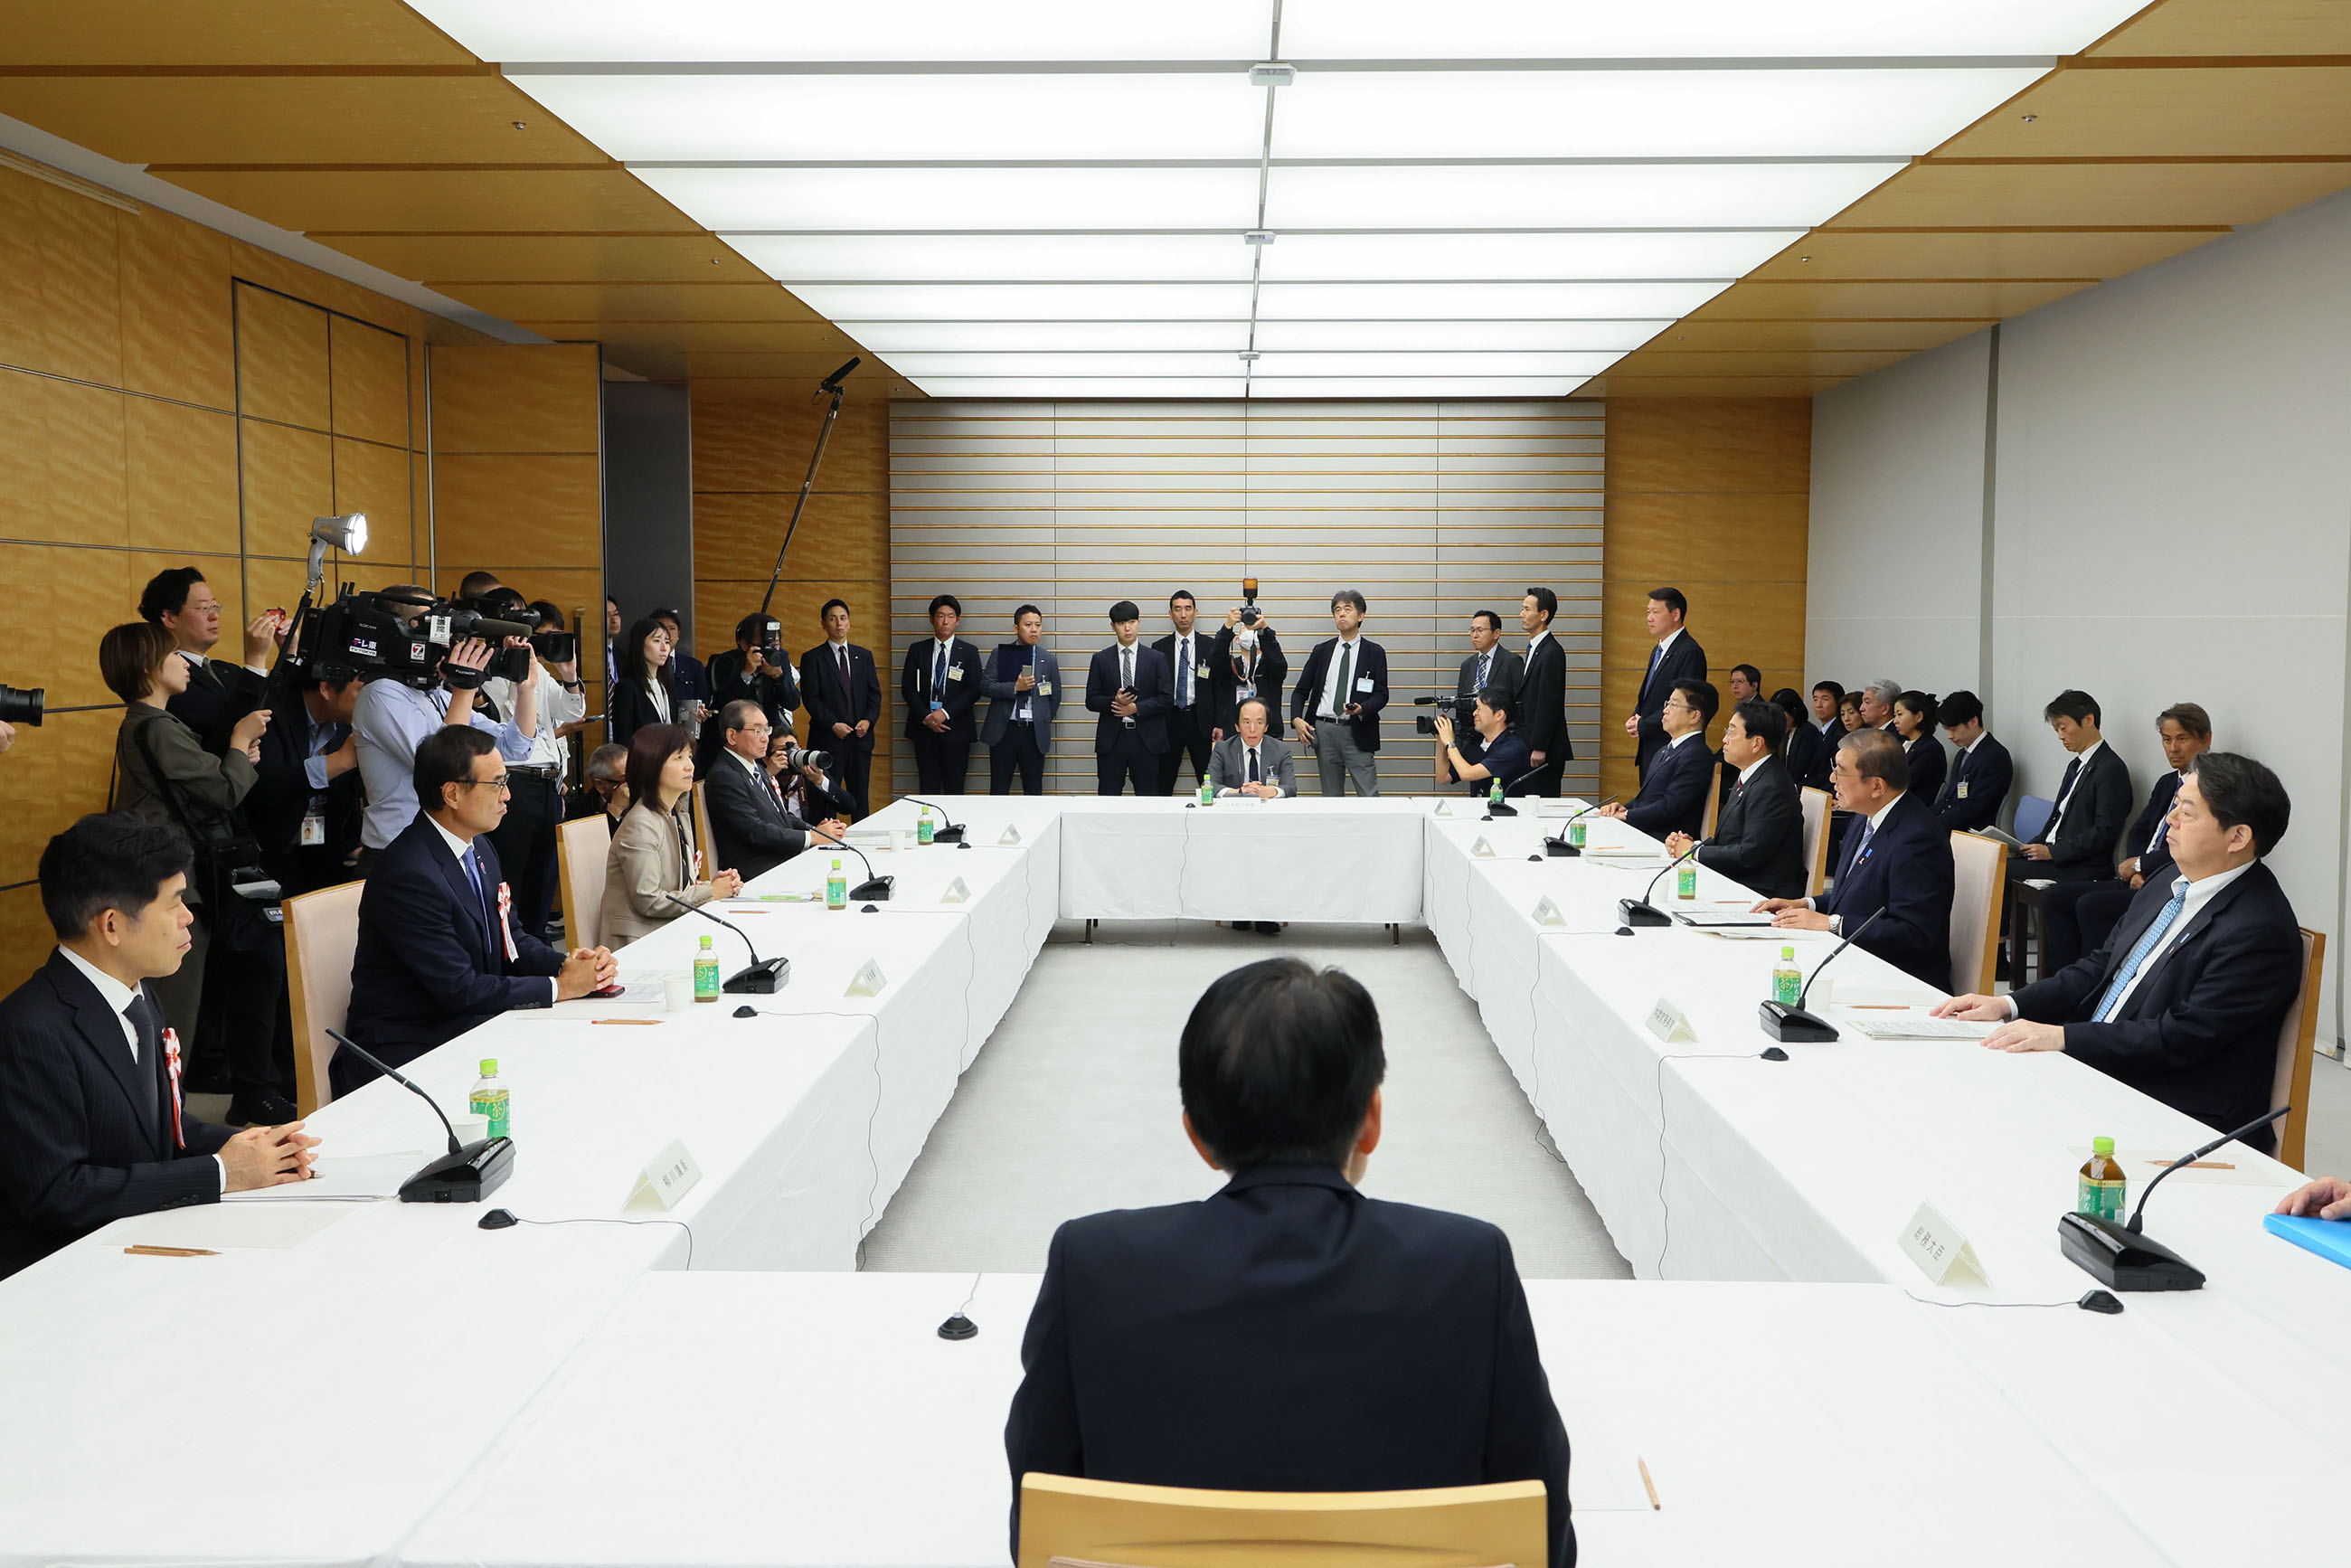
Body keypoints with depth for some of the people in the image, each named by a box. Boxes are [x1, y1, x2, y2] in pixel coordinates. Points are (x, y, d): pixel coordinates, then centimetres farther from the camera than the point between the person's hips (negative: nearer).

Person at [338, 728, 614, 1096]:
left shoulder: (478, 847, 7)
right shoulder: (409, 875, -23)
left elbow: (508, 939, 13)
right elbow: (461, 990, -22)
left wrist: (569, 964, -7)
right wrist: (559, 986, -15)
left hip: (468, 1024, 9)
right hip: (409, 1049, -9)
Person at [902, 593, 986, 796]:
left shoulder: (969, 652, 5)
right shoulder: (917, 650, 9)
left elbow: (975, 690, -3)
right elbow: (907, 688, 5)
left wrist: (945, 713, -13)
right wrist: (926, 717, -9)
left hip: (956, 728, -1)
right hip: (924, 728, 1)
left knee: (955, 789, -1)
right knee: (928, 788, 2)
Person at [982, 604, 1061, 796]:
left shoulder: (1049, 660, 8)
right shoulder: (999, 654, 4)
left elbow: (1055, 696, 14)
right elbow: (986, 687, -5)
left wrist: (1043, 721, 11)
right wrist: (1015, 687, -16)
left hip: (1035, 733, 1)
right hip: (1003, 730, -1)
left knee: (1033, 791, 5)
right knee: (999, 790, 2)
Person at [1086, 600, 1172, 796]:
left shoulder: (1155, 658, 7)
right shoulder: (1101, 659, 8)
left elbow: (1166, 699, 2)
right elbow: (1091, 701, 5)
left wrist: (1136, 708, -11)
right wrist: (1114, 701, -14)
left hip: (1146, 738, 0)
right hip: (1111, 738, 0)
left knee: (1148, 796, 2)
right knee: (1108, 796, 0)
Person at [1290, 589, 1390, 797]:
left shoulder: (1374, 653, 4)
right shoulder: (1322, 651, 12)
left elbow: (1381, 695, 0)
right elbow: (1301, 690, 12)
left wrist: (1362, 709, -20)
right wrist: (1296, 719, -6)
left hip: (1356, 731, -3)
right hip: (1323, 729, 3)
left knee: (1369, 796, -9)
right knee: (1331, 796, 7)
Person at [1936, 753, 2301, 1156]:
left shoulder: (2261, 932, -17)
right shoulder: (2169, 883, 11)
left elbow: (2184, 1035, -21)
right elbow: (2100, 968, 16)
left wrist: (2062, 1036, -22)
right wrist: (2008, 1005, 2)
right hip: (2094, 1072, 8)